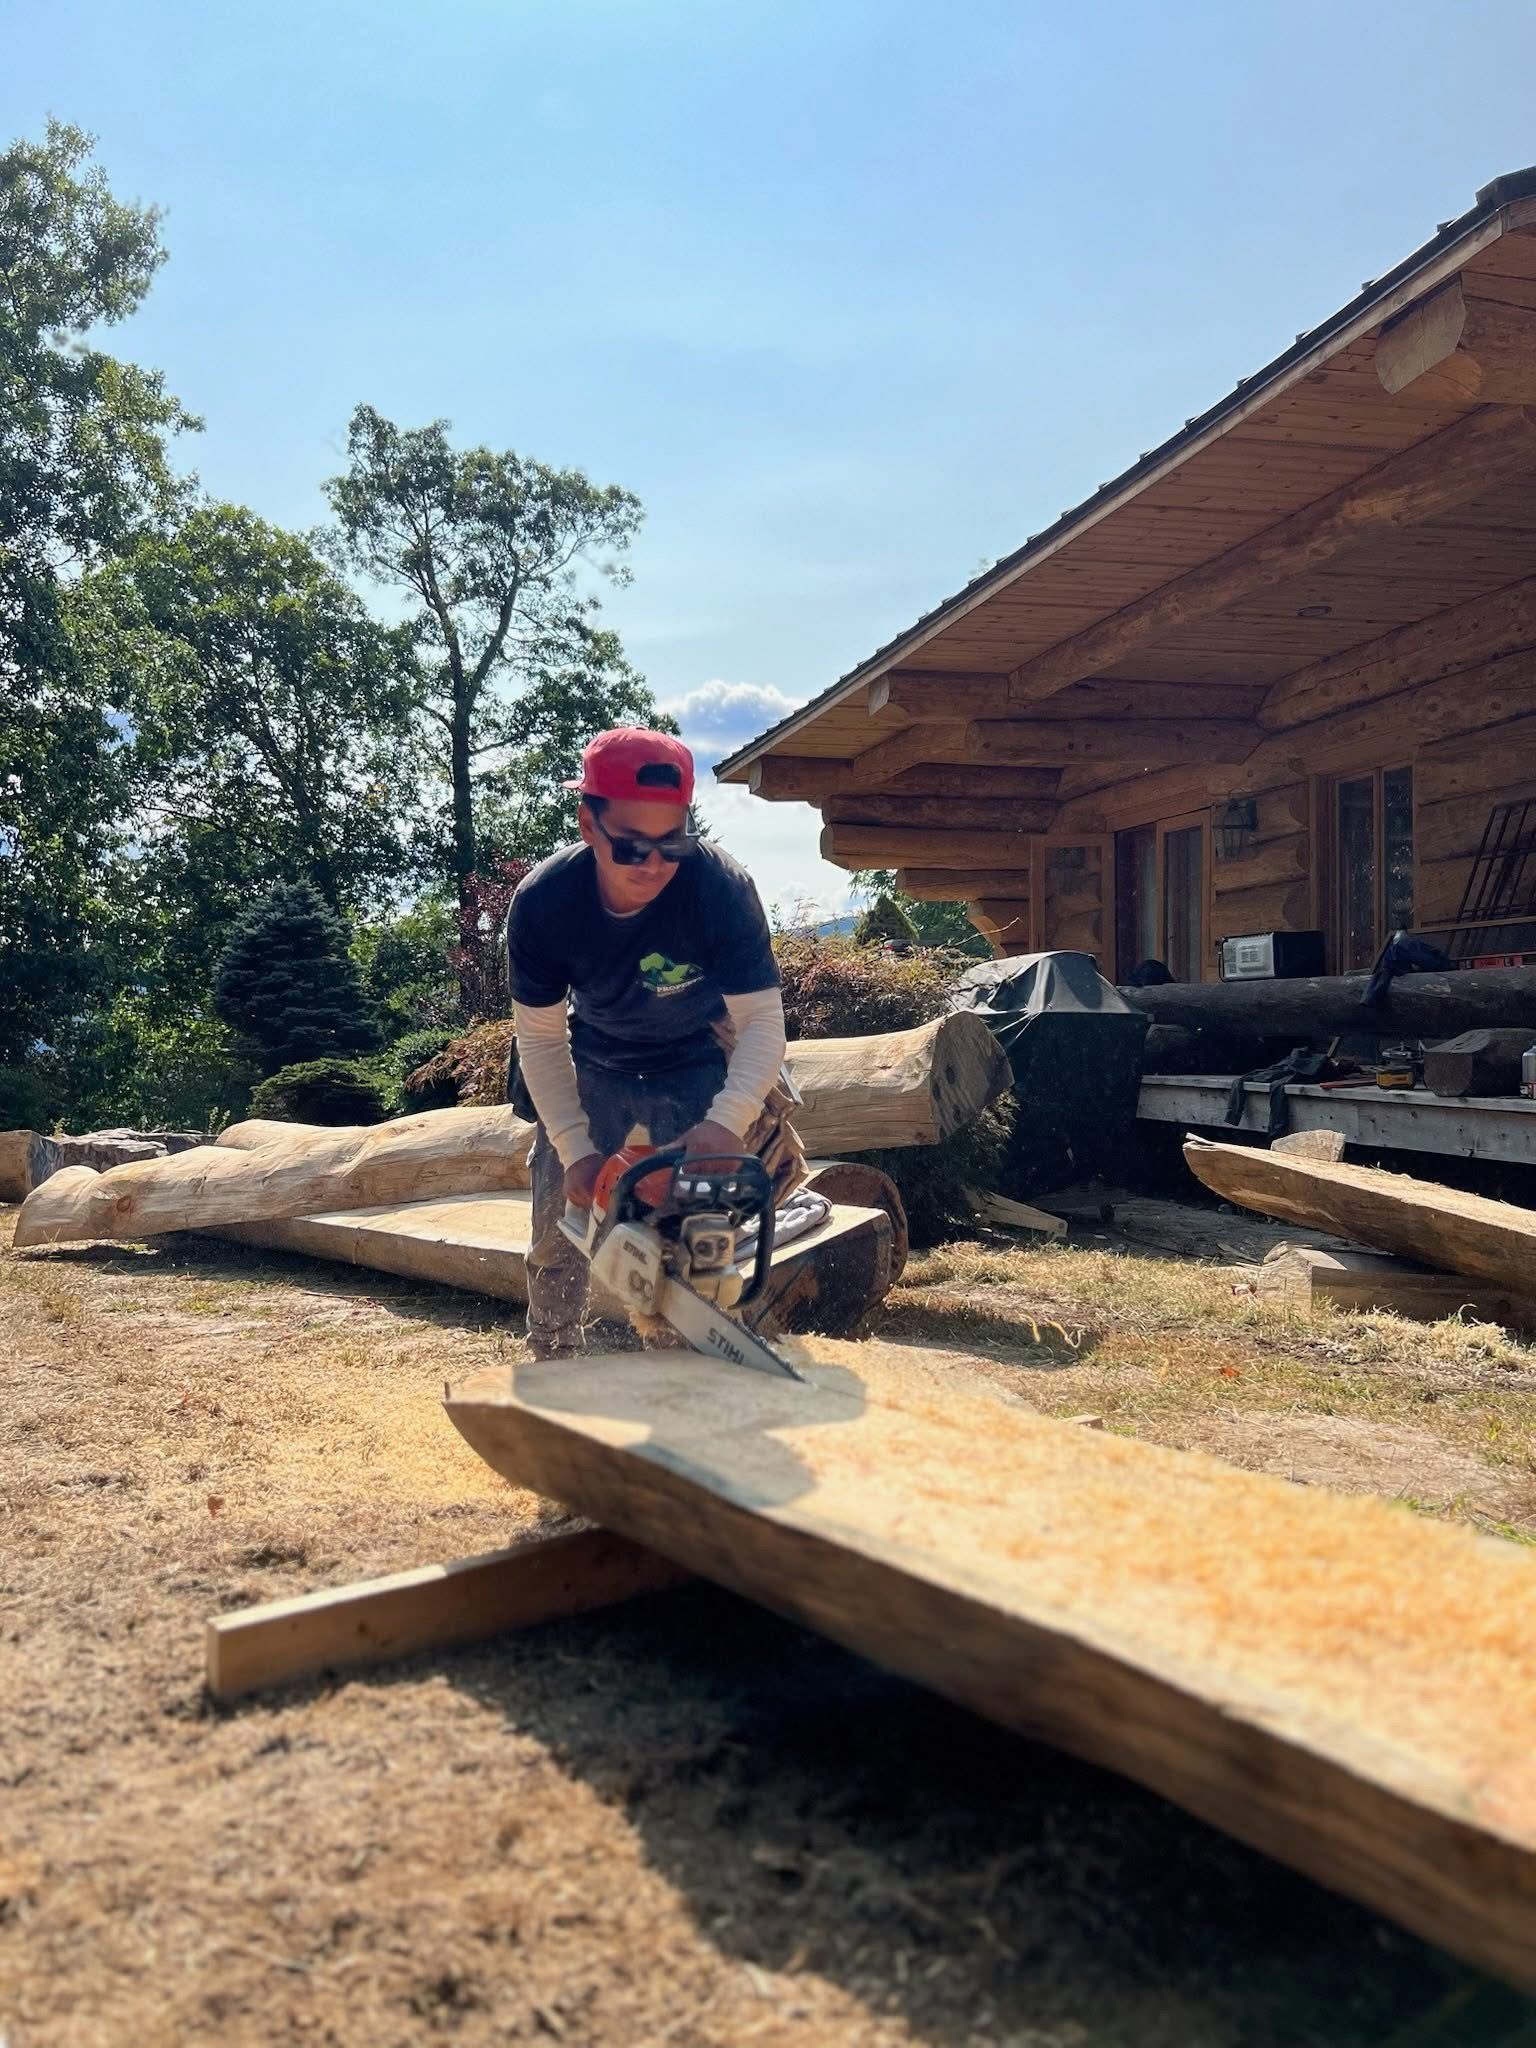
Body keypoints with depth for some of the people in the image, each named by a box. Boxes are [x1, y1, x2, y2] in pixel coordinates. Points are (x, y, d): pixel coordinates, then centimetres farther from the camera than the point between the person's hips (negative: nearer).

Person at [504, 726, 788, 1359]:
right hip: (592, 1071, 2)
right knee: (558, 1228, 2)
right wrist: (574, 1148, -26)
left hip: (695, 1073, -2)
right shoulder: (541, 902, -27)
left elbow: (762, 1021, -29)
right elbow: (541, 1039, -17)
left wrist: (727, 1121, -45)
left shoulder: (722, 886, -33)